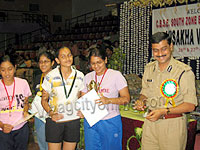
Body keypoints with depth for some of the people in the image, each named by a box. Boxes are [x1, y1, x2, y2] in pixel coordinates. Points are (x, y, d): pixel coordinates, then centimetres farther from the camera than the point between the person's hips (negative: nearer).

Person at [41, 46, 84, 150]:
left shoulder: (79, 76, 2)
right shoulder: (50, 76, -6)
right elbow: (44, 100, 1)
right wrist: (50, 113, -16)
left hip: (73, 120, 2)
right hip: (54, 121, -2)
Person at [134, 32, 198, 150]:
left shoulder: (184, 71, -11)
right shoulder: (149, 68, 8)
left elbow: (190, 105, -12)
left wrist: (164, 111, -21)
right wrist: (141, 101, -2)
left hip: (173, 125, -4)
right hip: (150, 122, 5)